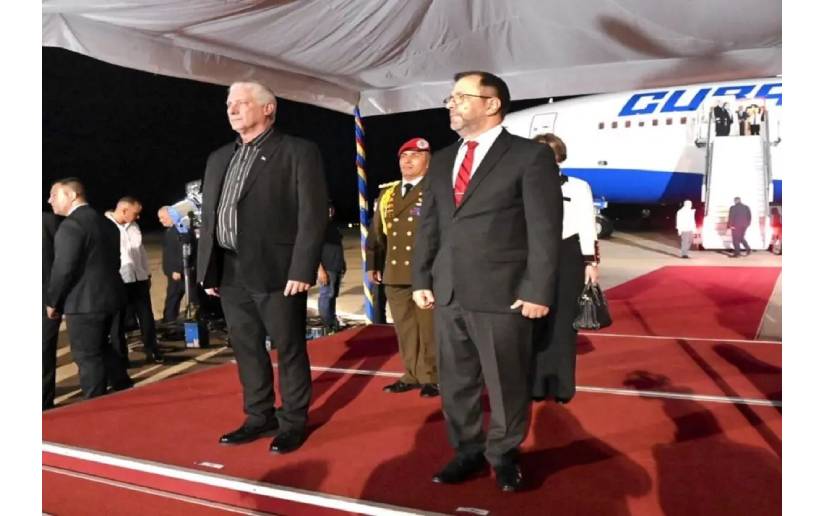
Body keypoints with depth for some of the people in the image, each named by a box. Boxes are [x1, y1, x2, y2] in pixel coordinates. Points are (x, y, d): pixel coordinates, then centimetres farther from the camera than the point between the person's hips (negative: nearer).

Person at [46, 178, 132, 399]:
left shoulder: (71, 225, -16)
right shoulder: (106, 222, 11)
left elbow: (63, 269, -18)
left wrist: (52, 301, -6)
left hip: (84, 301, -9)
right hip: (107, 296, 9)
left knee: (87, 356, 2)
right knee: (101, 347, 22)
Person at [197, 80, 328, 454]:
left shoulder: (299, 152, -2)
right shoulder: (219, 158, 17)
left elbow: (313, 215, -10)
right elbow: (208, 218, 18)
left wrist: (301, 270, -16)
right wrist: (207, 269, 12)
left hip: (277, 272, -6)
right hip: (230, 274, 6)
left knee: (289, 351, 4)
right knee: (246, 350, 13)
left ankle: (293, 423, 17)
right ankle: (259, 417, 27)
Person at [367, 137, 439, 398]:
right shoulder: (386, 193, 17)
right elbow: (377, 231, 19)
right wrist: (373, 263, 15)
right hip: (394, 273, 6)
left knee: (428, 328, 2)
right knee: (404, 328, 12)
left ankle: (431, 377, 14)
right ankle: (412, 374, 24)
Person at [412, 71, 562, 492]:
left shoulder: (531, 156, -3)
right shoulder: (442, 160, 15)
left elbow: (545, 229, -8)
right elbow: (428, 225, 15)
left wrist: (537, 291, -12)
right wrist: (421, 280, 9)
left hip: (502, 295, -5)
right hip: (448, 294, 6)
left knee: (506, 383, 8)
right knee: (455, 382, 14)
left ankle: (504, 454, 30)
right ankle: (467, 451, 32)